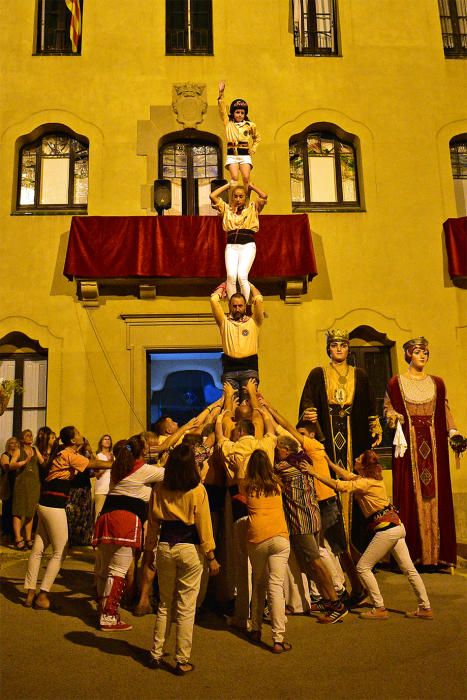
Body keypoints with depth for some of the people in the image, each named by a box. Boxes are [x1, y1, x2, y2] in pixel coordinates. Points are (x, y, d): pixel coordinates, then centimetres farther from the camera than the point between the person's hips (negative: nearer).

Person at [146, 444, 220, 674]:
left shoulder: (160, 490, -1)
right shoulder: (197, 490, -11)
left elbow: (153, 522, 5)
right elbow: (204, 525, -9)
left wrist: (150, 548, 16)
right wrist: (211, 556, -2)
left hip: (165, 546, 4)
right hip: (189, 549, -3)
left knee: (164, 604, 19)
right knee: (186, 608, 7)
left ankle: (156, 654, 25)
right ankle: (182, 660, 14)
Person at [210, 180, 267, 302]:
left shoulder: (252, 208, 15)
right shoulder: (227, 209, 20)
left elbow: (264, 196, -1)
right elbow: (212, 196, 12)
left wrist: (251, 186, 13)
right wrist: (228, 185, 19)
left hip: (248, 245, -2)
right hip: (231, 246, 2)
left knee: (242, 276, -22)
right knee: (231, 276, -21)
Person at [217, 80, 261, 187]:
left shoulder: (250, 125, 12)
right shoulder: (228, 123, 11)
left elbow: (257, 137, 26)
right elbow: (222, 110, 2)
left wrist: (253, 149, 13)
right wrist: (221, 93, -6)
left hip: (245, 154, 1)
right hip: (232, 154, -1)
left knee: (246, 178, -14)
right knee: (234, 177, -17)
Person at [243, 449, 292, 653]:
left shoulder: (247, 487, 5)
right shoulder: (276, 486, 11)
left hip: (256, 539, 0)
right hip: (279, 538, 0)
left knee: (258, 584, 18)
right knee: (276, 586, -4)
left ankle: (256, 630, 27)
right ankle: (278, 639, -6)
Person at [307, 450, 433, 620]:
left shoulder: (365, 482, -16)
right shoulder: (370, 479, 11)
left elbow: (341, 486, -26)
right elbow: (347, 475, 24)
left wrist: (315, 473, -23)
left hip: (386, 530, -10)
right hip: (396, 526, 10)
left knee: (363, 567, 0)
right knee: (409, 569, 14)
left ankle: (379, 609, 5)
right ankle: (425, 608, 20)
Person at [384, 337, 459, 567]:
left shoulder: (437, 383, 12)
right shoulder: (395, 383, 5)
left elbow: (445, 412, 12)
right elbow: (387, 410, 7)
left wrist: (453, 431, -3)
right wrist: (393, 418, -14)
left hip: (434, 445, 3)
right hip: (408, 445, -2)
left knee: (436, 494, 2)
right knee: (410, 495, -3)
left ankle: (437, 552, 10)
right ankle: (412, 553, 2)